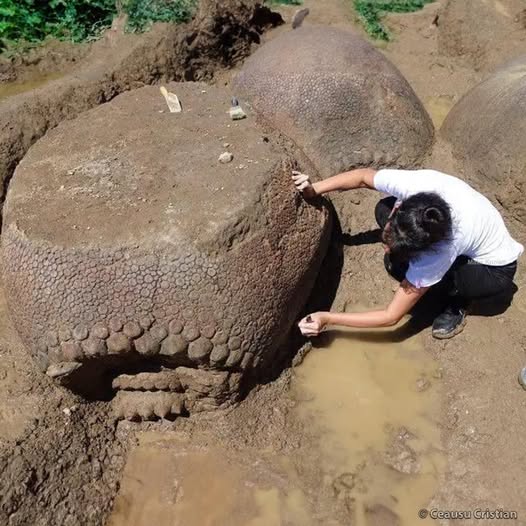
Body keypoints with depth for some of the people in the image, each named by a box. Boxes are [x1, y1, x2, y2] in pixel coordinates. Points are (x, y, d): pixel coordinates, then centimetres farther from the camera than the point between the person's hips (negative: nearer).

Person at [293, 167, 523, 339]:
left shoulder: (439, 251, -41)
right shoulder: (413, 185, -34)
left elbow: (391, 316, -32)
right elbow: (363, 176, -12)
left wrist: (328, 319, -31)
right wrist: (314, 189, -23)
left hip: (496, 270, -6)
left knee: (397, 264, -30)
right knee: (383, 209, -13)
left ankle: (457, 301, -2)